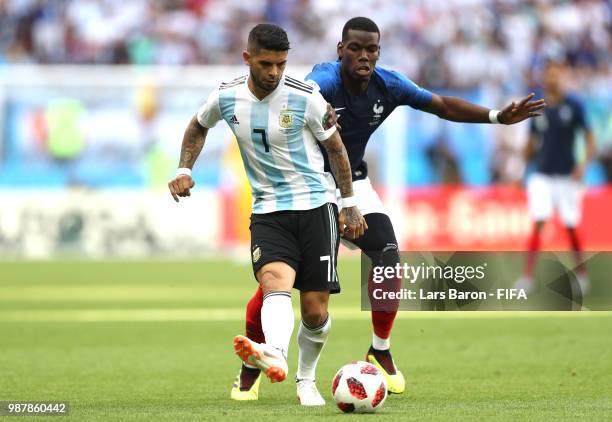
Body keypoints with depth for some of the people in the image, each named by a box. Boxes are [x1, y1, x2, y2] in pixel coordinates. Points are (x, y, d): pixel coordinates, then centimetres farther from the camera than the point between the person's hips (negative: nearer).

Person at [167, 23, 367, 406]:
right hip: (268, 211, 1)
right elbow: (199, 126, 21)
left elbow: (336, 147, 4)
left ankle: (307, 379, 25)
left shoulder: (305, 97, -10)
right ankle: (275, 357, -55)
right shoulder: (226, 98, -2)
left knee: (315, 311, -2)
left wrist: (350, 204, 8)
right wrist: (184, 170, 8)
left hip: (316, 204, -1)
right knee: (275, 281, -29)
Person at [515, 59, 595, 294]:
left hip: (567, 176, -2)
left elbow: (589, 138, -4)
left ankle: (581, 274, 23)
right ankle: (527, 277, -13)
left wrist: (583, 164, -17)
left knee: (571, 228, 4)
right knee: (537, 224, -11)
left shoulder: (573, 106, -5)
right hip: (541, 175, 2)